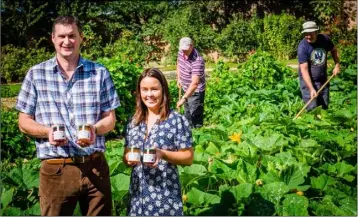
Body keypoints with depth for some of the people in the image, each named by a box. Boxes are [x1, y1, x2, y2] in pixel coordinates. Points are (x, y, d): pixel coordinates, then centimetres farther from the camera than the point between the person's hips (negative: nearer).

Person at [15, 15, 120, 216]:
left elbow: (110, 119, 6)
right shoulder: (36, 74, 3)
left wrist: (95, 129, -16)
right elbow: (24, 122, 5)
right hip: (55, 169, -1)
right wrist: (47, 131, -15)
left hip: (95, 166, 1)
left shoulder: (100, 73, 4)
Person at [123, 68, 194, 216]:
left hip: (165, 194, -4)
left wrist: (163, 154, -21)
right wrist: (129, 159, -8)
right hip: (138, 193, 4)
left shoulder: (177, 120, -8)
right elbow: (126, 155, 14)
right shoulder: (134, 122, 7)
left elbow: (188, 158, -7)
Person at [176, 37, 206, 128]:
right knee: (187, 112, 25)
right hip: (185, 89, 8)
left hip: (195, 91, -8)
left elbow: (195, 83, -36)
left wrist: (184, 98, -38)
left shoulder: (197, 61, -34)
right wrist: (178, 79, 6)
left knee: (195, 115, -1)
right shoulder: (181, 52, -9)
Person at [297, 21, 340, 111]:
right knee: (312, 108, -8)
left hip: (323, 79, 5)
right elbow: (304, 69, -23)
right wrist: (311, 89, -28)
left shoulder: (325, 39, -8)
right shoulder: (302, 47, -21)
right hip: (308, 80, -5)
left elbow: (334, 50, 15)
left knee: (325, 106, 13)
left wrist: (337, 65, 4)